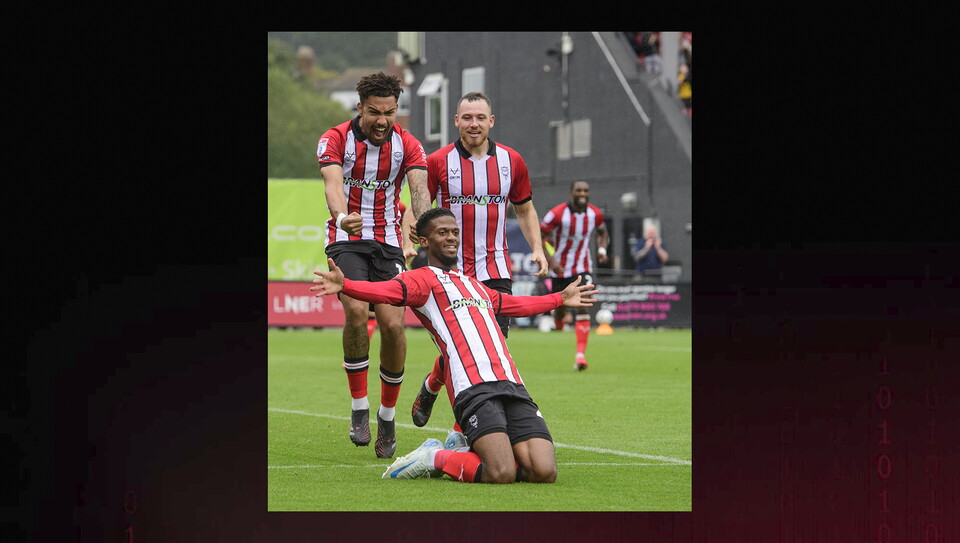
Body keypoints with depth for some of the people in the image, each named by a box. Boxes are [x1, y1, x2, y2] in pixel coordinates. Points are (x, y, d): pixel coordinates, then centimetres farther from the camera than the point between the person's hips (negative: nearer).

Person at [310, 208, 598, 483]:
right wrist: (344, 285, -33)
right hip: (473, 388, -7)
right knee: (501, 474, -24)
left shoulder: (474, 285, 31)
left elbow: (516, 304, 50)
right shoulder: (423, 279, 7)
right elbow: (386, 291, -14)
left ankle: (474, 453, 15)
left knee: (544, 473, -11)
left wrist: (561, 298, 62)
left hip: (512, 387, 7)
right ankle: (435, 459, 4)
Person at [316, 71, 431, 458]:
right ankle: (359, 408, -14)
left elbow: (419, 191, -16)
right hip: (346, 240, -2)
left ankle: (387, 416, 8)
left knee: (393, 325, -10)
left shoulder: (407, 145, -1)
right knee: (356, 310, -25)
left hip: (388, 242, 2)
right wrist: (343, 216, -48)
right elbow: (333, 183, -25)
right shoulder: (335, 139, -7)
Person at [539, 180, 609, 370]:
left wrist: (602, 249, -3)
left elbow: (602, 232, 16)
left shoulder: (595, 214, -6)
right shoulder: (557, 214, -18)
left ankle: (581, 354, -21)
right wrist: (550, 260, -20)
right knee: (560, 310, 11)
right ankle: (558, 319, 51)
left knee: (583, 307, -17)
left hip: (582, 268, 1)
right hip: (560, 269, -1)